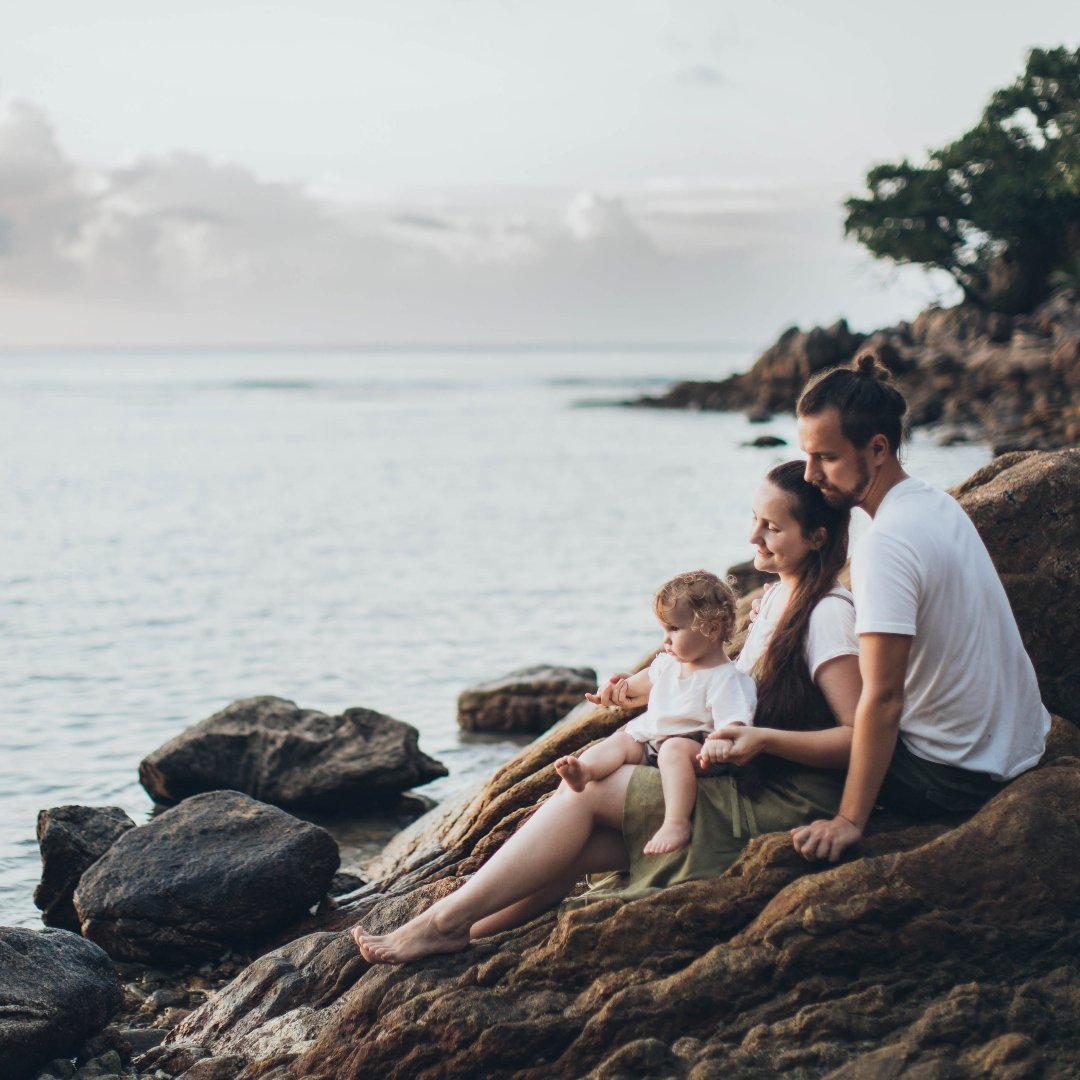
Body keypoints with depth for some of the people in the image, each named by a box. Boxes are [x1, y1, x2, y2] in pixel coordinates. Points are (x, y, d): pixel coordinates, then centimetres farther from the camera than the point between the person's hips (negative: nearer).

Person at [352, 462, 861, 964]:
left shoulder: (828, 614, -13)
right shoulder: (776, 598, 15)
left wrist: (763, 739, -27)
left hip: (785, 806, -8)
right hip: (743, 792, 8)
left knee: (584, 791, -14)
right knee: (574, 846, -9)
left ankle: (444, 921, -11)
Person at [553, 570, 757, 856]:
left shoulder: (725, 679, -13)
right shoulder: (669, 663, 14)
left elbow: (733, 722, -26)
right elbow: (649, 678, 38)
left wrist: (719, 743, -47)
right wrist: (621, 687, 50)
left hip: (691, 744, -8)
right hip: (649, 740, 9)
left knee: (674, 750, -37)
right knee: (620, 741, -13)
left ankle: (676, 823, -50)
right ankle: (583, 769, -44)